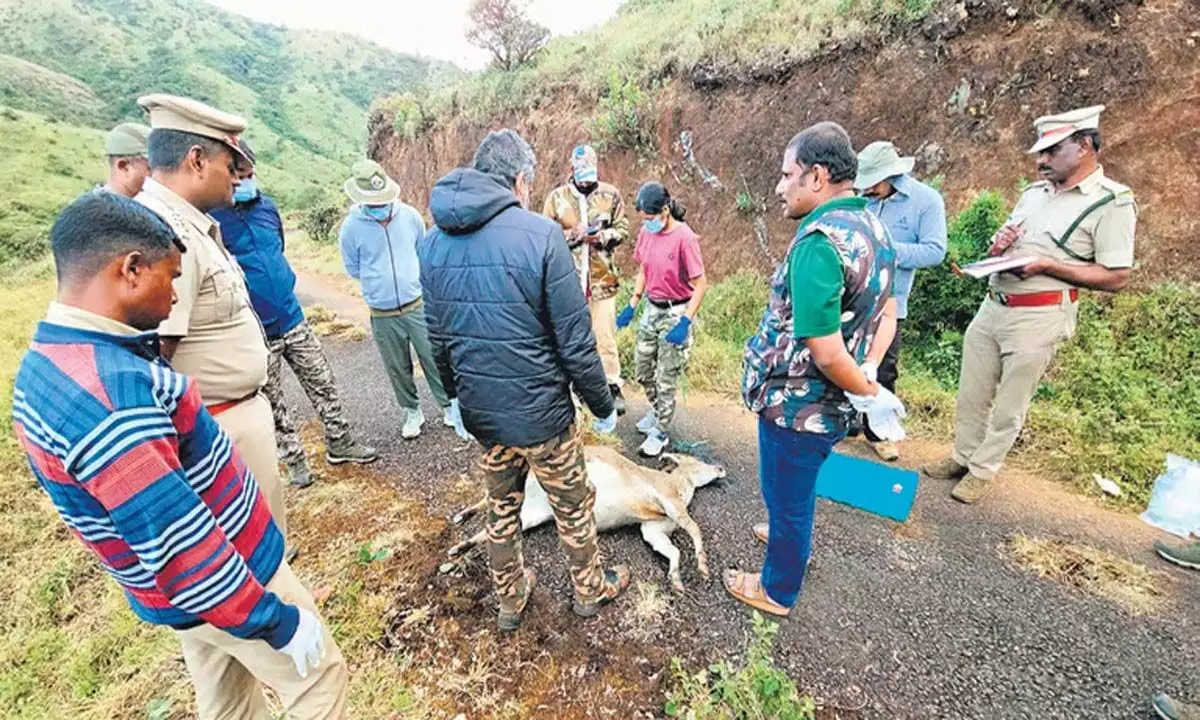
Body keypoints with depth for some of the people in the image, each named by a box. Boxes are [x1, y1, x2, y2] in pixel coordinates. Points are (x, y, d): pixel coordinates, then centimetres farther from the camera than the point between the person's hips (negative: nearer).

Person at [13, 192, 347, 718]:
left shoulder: (45, 366, -1)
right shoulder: (110, 390, -33)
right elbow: (178, 547, -31)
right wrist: (278, 622, -21)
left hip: (190, 590, 9)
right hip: (223, 583, -8)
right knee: (319, 676, 14)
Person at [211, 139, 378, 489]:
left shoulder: (266, 206, 5)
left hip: (293, 320, 5)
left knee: (323, 384, 11)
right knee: (272, 403, 11)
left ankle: (339, 443, 26)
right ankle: (294, 459, 27)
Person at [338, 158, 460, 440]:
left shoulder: (409, 215, -5)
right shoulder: (351, 227, -8)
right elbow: (353, 270, 6)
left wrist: (415, 279, 8)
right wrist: (378, 282, 6)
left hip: (418, 306, 0)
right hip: (382, 316, 0)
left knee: (435, 361, 6)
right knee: (398, 369, 13)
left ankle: (450, 406, 25)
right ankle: (412, 412, 33)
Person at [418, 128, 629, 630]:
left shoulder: (433, 240, 0)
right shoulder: (540, 234, -19)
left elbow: (438, 339, 8)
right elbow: (576, 344, -18)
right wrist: (603, 407, -4)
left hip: (480, 412, 6)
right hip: (540, 411, -5)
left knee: (501, 507, 25)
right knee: (573, 507, 19)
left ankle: (510, 599, 47)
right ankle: (590, 589, 44)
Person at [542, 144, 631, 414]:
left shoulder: (610, 194, 0)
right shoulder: (557, 197, 0)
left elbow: (622, 228, 4)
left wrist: (601, 236, -14)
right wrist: (572, 235, -15)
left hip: (602, 277, -1)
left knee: (605, 335, 3)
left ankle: (614, 386, 17)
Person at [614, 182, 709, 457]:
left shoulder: (684, 238, -20)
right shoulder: (646, 233, 0)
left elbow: (701, 284, -18)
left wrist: (685, 323, -24)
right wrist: (632, 306, 7)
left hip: (675, 313, -7)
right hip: (651, 309, 7)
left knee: (666, 378, 4)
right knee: (643, 370, 18)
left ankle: (660, 433, 22)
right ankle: (658, 411, 44)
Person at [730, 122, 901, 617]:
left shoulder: (819, 241, -27)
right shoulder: (872, 227, 3)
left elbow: (826, 353, -29)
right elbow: (886, 312, 9)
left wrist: (870, 394, -12)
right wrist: (870, 383, 0)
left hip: (796, 404, -9)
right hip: (828, 403, 9)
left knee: (786, 495, 13)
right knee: (796, 486, 31)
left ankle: (777, 590, 38)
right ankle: (791, 538, 58)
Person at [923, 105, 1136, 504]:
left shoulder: (1112, 202, -7)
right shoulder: (1035, 193, 12)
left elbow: (1117, 276, -10)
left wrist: (1047, 266, -20)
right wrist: (997, 246, -2)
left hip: (1039, 317, -6)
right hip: (992, 306, 7)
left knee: (1010, 405, 6)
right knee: (971, 392, 13)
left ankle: (982, 471, 20)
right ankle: (963, 457, 29)